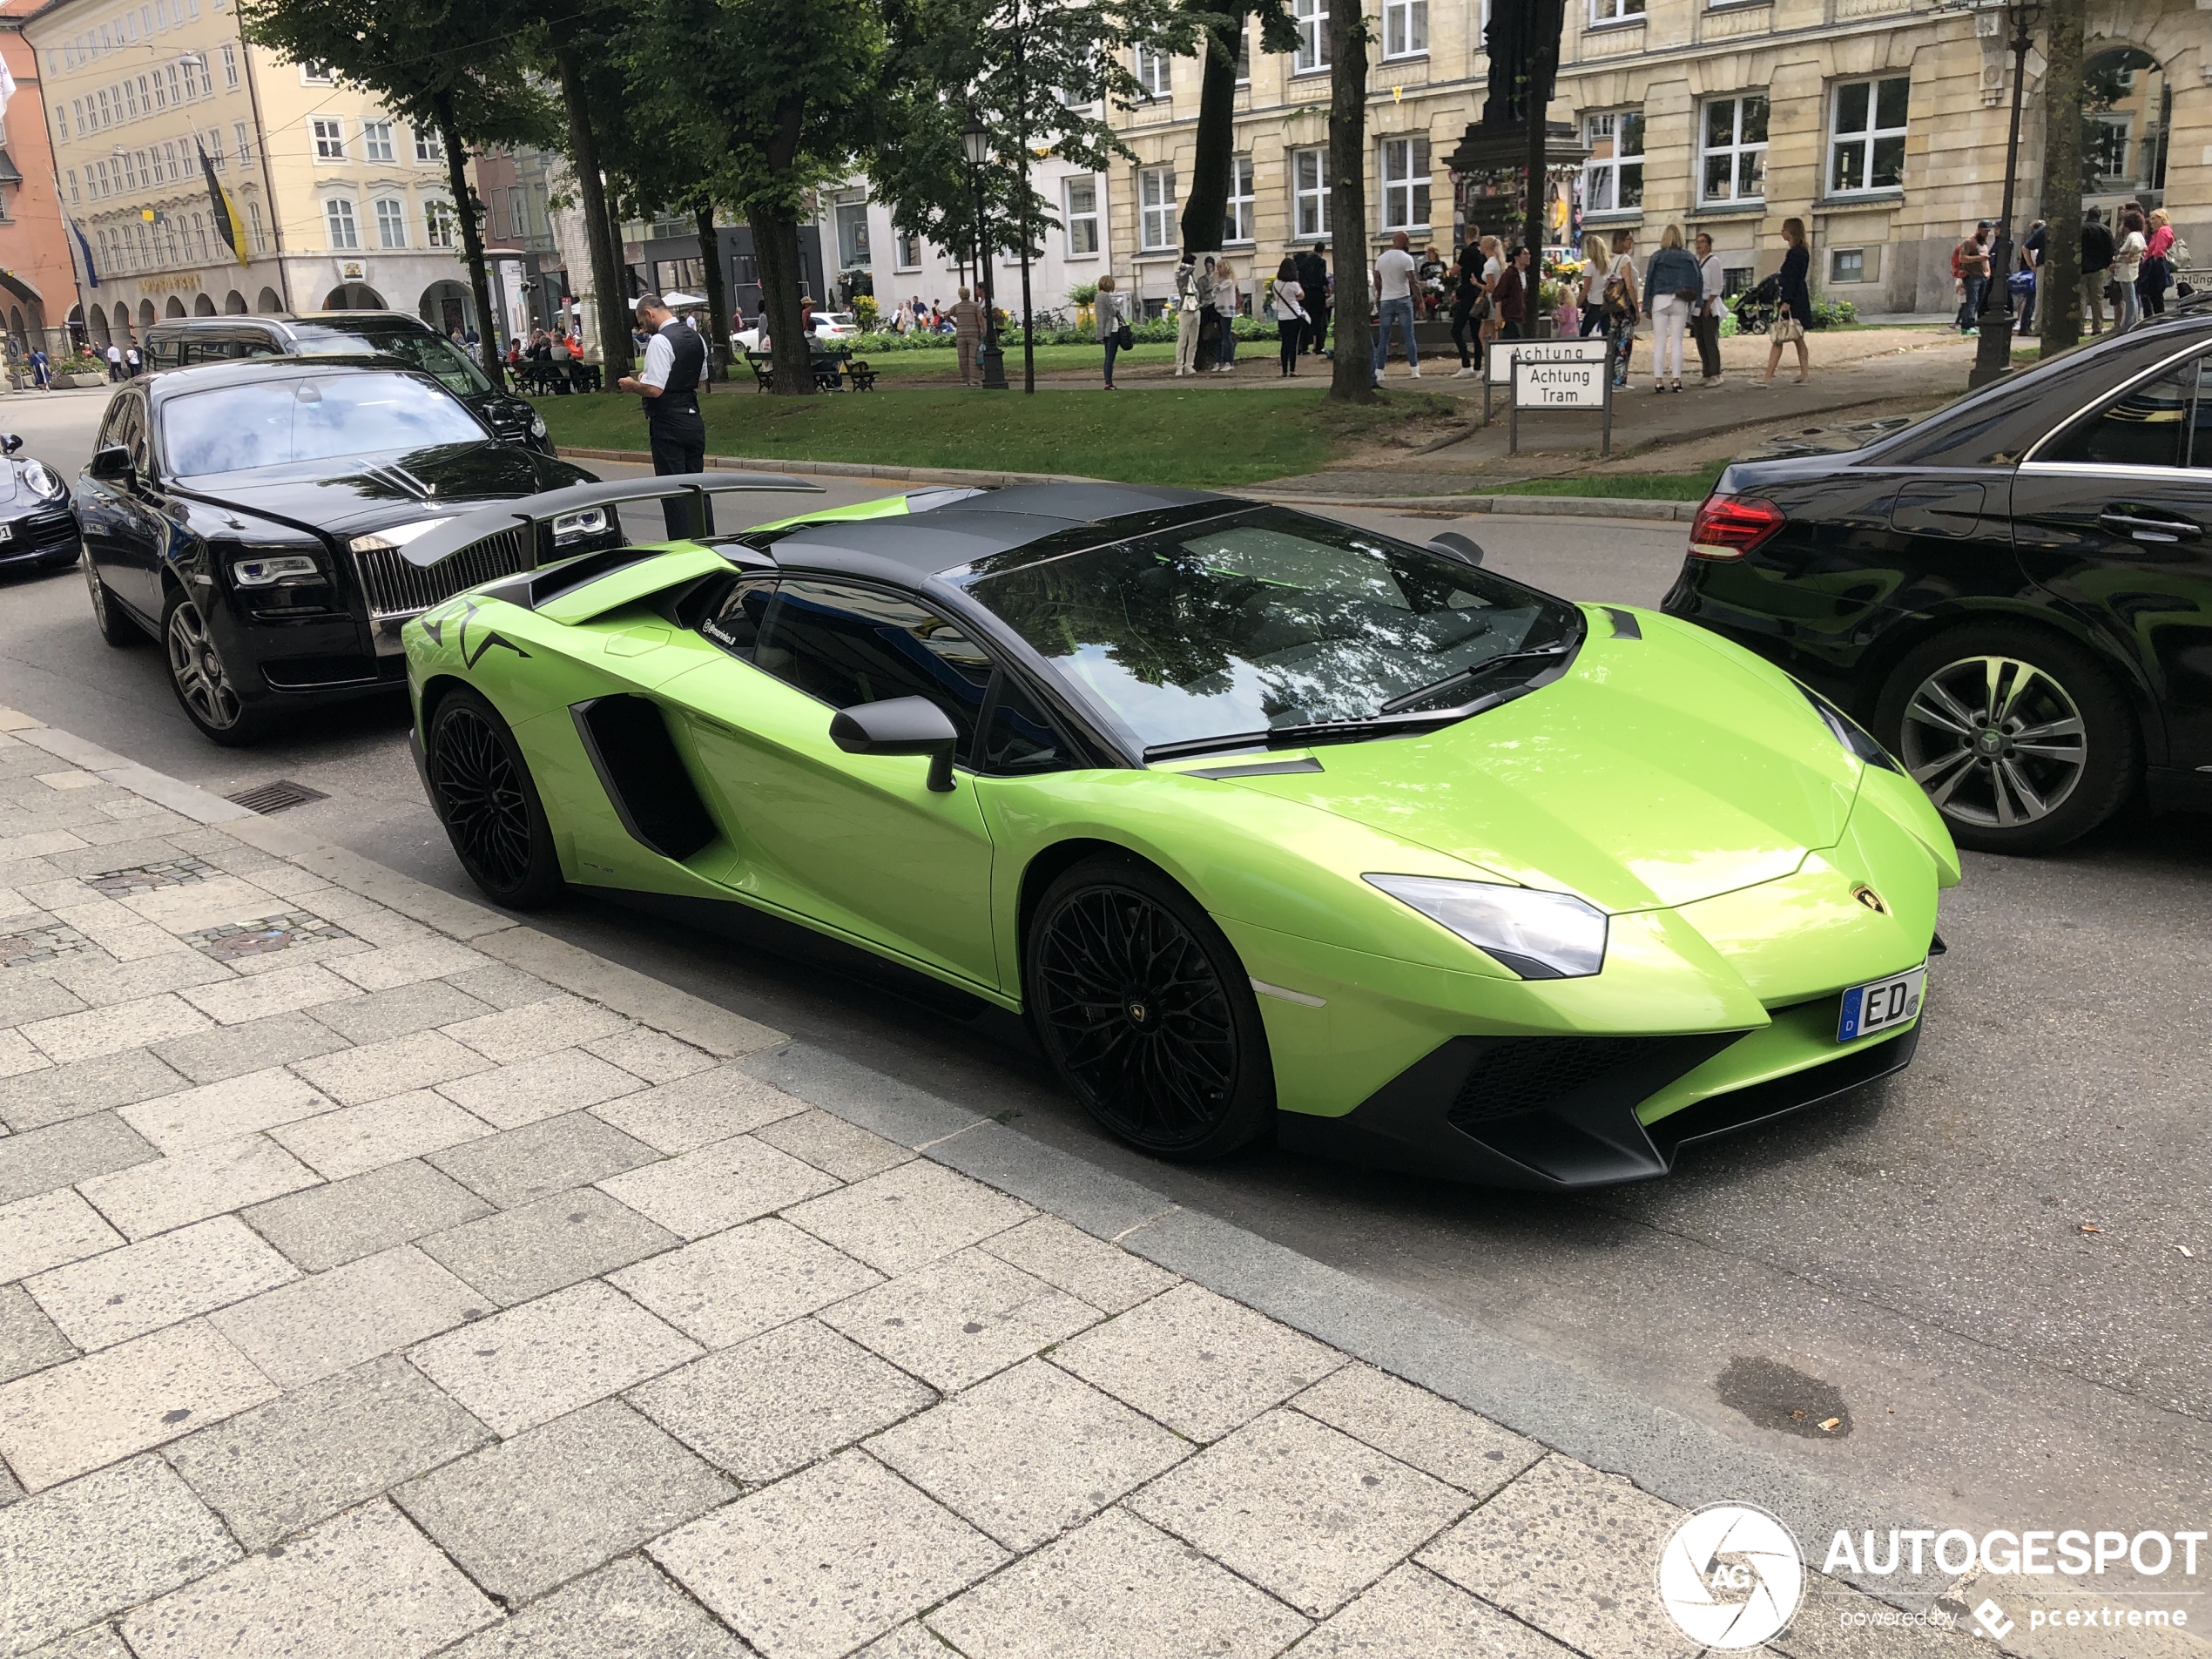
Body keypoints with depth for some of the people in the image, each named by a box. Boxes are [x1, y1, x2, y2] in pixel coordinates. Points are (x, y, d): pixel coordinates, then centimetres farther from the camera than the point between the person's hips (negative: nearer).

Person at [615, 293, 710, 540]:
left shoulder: (660, 341, -16)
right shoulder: (696, 337, 10)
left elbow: (654, 389, -23)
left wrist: (632, 385, -3)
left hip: (667, 425, -8)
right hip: (694, 420, 8)